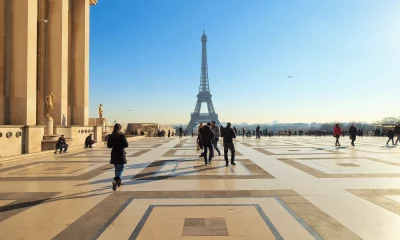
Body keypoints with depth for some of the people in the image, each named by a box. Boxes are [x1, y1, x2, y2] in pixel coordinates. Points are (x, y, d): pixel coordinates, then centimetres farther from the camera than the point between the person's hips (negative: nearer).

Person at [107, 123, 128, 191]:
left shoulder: (111, 136, 0)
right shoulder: (122, 135, -13)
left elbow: (109, 145, 4)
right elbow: (126, 145, -14)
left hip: (114, 154, 5)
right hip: (121, 153, -4)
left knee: (116, 168, 18)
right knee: (121, 168, 2)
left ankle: (118, 181, 28)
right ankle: (116, 181, -19)